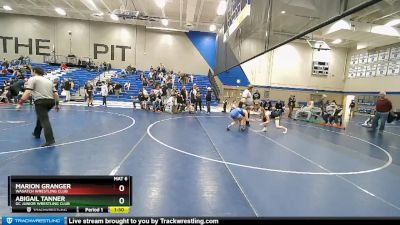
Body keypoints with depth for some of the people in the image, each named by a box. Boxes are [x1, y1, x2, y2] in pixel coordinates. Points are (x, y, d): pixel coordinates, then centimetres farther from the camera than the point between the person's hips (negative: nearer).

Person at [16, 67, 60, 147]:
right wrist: (57, 104, 25)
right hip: (51, 101, 7)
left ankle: (50, 140, -21)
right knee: (41, 116, 28)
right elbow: (55, 94, 19)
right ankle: (37, 133, 43)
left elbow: (27, 92, -9)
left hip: (41, 101, -7)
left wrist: (20, 103, -10)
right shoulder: (49, 81, 23)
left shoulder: (33, 79, 5)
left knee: (44, 120, -11)